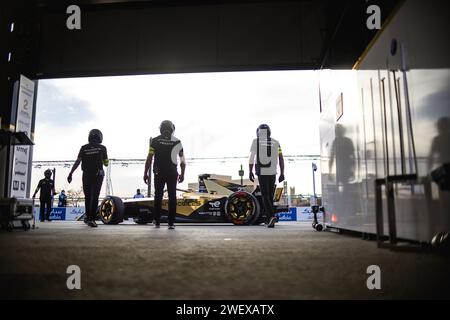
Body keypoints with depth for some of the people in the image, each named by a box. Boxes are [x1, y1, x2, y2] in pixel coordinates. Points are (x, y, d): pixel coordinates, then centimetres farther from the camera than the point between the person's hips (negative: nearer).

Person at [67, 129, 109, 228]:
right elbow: (106, 163, 10)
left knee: (87, 196, 15)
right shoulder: (102, 148, 2)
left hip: (86, 175, 2)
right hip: (98, 175, -2)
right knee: (94, 197, -6)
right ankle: (91, 219, -16)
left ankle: (88, 216, 24)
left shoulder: (84, 148, 4)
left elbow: (77, 162, -5)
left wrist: (70, 174, -4)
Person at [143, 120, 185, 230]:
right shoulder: (177, 142, 5)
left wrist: (145, 173, 2)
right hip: (172, 173, 0)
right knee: (172, 197, 6)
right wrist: (182, 174, 17)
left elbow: (149, 158, -4)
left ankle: (157, 222, 12)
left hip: (158, 172, 0)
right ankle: (171, 223, 3)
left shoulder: (155, 141, 2)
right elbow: (182, 160, 6)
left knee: (158, 196, 11)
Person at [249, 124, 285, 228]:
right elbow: (281, 159, 4)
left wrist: (250, 172, 2)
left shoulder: (255, 141, 1)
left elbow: (251, 158, -3)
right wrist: (282, 173, 7)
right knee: (270, 195, 13)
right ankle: (269, 220, 16)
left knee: (265, 195, 0)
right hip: (272, 172, 3)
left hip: (261, 172, -3)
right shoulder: (275, 142, 9)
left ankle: (271, 216, -20)